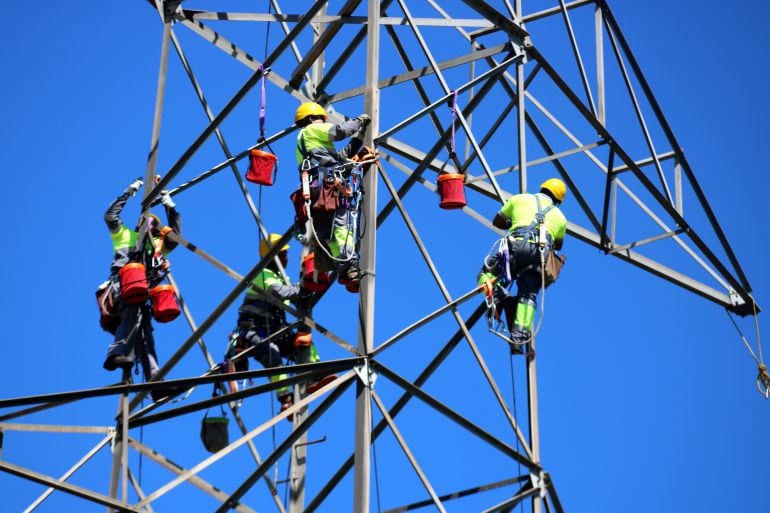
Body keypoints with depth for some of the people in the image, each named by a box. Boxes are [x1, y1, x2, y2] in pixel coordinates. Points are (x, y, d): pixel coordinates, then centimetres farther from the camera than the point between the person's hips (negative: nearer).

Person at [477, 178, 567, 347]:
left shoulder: (520, 199, 25)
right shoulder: (560, 216, 32)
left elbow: (497, 221, 33)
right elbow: (558, 245, 45)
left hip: (517, 244, -2)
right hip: (541, 253, 2)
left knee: (486, 273, 12)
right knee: (528, 294, 4)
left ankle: (501, 298, -16)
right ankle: (521, 330, -19)